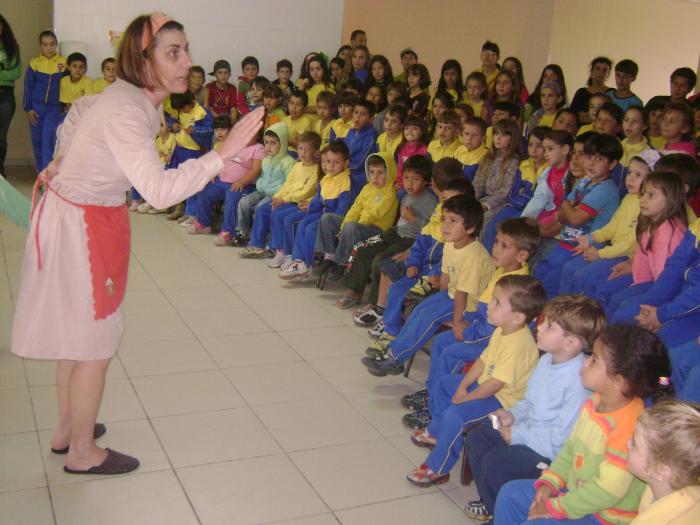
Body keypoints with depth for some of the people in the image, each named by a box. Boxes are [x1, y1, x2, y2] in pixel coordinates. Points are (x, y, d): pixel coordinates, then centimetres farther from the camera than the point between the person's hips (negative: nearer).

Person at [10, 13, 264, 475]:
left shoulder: (130, 98, 1)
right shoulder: (126, 112, -29)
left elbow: (79, 110, 21)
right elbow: (160, 191, -39)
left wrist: (62, 162, 21)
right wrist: (223, 153, -39)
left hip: (84, 218, 10)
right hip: (80, 228, -10)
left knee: (77, 333, 21)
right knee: (96, 345, 3)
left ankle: (67, 428, 39)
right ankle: (83, 452, 21)